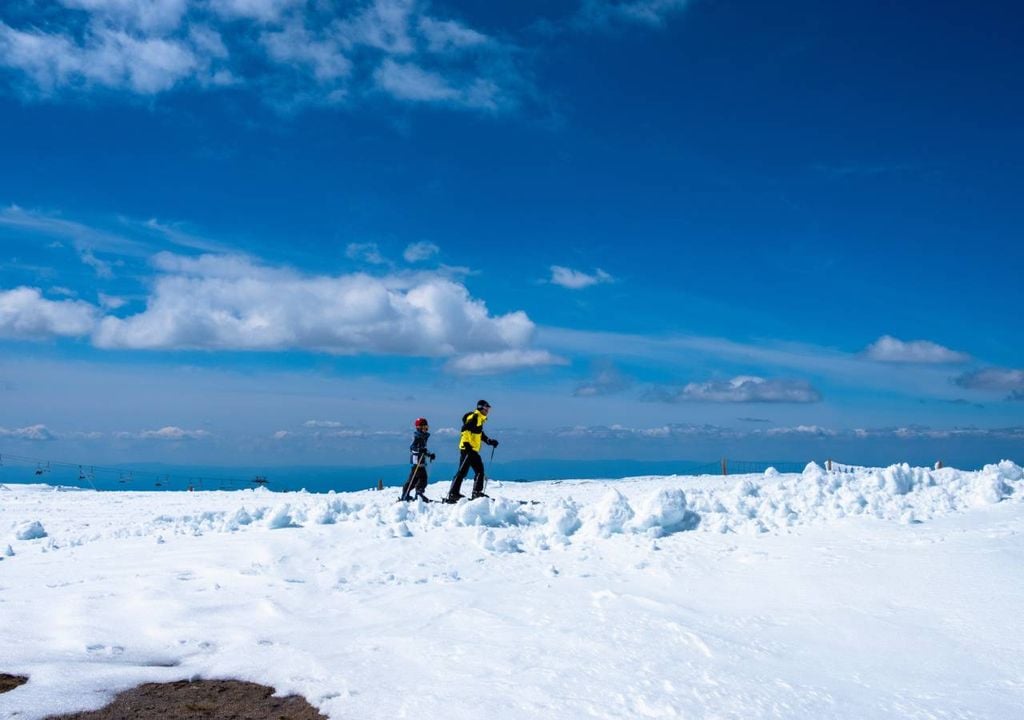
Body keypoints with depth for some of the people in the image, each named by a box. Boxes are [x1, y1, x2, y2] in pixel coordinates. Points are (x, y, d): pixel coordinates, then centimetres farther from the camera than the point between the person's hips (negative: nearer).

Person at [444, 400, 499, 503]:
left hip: (474, 450, 10)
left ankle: (477, 493, 17)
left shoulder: (480, 419, 20)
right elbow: (465, 430, -20)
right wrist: (466, 444, -26)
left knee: (480, 470, 11)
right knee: (462, 471, -10)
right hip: (467, 448, -10)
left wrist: (490, 441, 20)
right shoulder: (474, 417, -10)